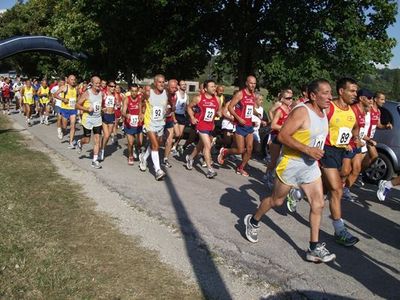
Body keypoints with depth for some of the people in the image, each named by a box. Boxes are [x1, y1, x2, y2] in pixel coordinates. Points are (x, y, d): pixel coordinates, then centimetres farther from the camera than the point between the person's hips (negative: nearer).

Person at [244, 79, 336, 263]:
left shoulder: (323, 112, 6)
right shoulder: (301, 111, -21)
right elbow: (282, 136, -26)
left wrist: (316, 152, 14)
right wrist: (308, 150, -28)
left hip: (311, 166, 8)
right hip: (292, 163, -7)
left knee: (318, 204, 1)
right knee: (276, 201, 9)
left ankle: (314, 248, 9)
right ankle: (252, 222, 34)